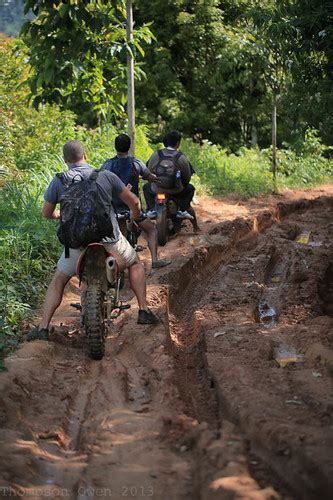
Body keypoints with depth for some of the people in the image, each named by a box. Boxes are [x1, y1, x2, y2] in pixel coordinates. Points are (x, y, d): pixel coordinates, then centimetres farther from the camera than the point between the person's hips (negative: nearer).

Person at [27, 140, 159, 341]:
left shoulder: (58, 181, -2)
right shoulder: (106, 176, -2)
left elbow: (46, 213, 8)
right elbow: (133, 201, 3)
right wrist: (135, 216, 25)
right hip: (109, 240, 0)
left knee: (58, 281, 19)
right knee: (135, 264, 26)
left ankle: (43, 328, 11)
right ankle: (144, 311, 18)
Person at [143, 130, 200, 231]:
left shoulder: (156, 154, -4)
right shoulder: (181, 157, -8)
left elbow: (149, 172, 5)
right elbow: (187, 177, -1)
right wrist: (182, 185, 21)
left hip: (157, 189, 1)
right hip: (176, 191, -1)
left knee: (146, 187, 33)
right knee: (190, 188, 26)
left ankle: (151, 209, 13)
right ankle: (182, 209, 10)